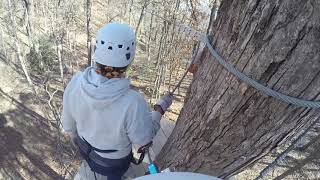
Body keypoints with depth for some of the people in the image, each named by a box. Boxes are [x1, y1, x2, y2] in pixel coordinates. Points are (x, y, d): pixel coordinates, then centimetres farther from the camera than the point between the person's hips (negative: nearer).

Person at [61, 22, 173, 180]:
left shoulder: (76, 82, -29)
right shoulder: (132, 103, -46)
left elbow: (68, 123, -11)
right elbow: (143, 138, -24)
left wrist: (76, 137, 12)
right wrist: (160, 108, -11)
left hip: (86, 147, 3)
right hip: (113, 161, -3)